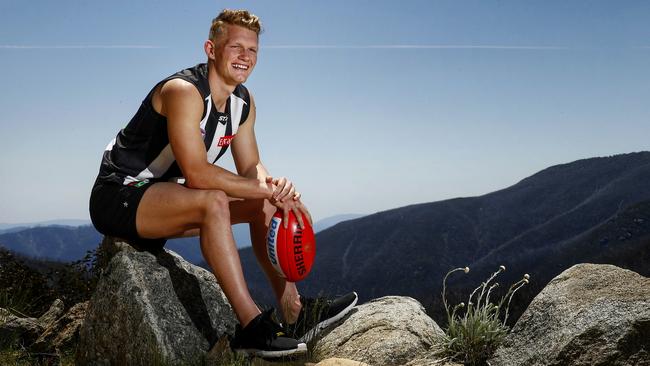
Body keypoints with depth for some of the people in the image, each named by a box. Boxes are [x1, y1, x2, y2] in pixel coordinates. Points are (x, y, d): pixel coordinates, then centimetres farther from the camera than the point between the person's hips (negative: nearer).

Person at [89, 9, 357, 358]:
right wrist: (270, 190, -27)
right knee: (214, 202, -34)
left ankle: (293, 312, -2)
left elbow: (250, 166, 4)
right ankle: (251, 324, -29)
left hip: (162, 197, 9)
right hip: (117, 197, -9)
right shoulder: (183, 91, -24)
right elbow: (197, 173, -32)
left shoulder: (243, 101, 4)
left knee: (263, 204, 1)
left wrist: (272, 184, -20)